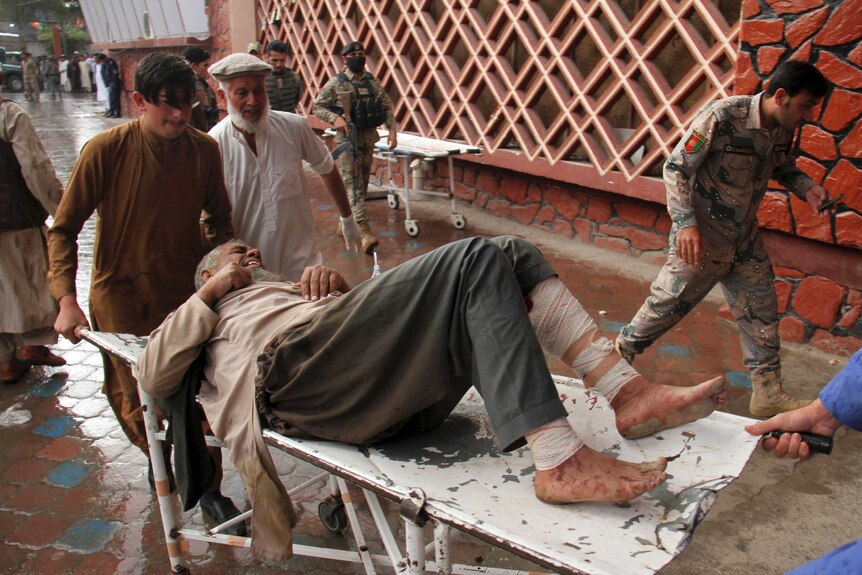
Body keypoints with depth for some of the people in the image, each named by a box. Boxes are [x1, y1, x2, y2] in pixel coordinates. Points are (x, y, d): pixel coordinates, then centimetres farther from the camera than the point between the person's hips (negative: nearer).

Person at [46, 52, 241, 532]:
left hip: (185, 293, 2)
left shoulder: (204, 149, -5)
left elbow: (219, 220, 10)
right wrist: (67, 301, -17)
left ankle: (206, 486, 21)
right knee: (137, 399, 8)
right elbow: (64, 229, -9)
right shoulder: (106, 149, -14)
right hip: (122, 295, -1)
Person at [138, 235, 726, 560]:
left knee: (513, 256, -4)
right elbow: (153, 375, 9)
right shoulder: (205, 311, 30)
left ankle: (627, 391, -19)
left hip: (401, 394, 7)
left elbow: (362, 316, 30)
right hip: (298, 377, -6)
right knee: (475, 259, -23)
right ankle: (559, 461, -35)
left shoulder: (288, 290, 45)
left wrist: (333, 283, 12)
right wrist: (209, 293, 10)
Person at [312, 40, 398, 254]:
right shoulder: (336, 83, -4)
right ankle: (364, 232, -19)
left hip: (369, 139, 6)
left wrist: (392, 130, -1)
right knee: (353, 184, -11)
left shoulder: (373, 82, 9)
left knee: (362, 184, 11)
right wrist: (335, 118, -19)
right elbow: (317, 108, -2)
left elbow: (387, 107, 12)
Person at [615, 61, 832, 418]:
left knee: (761, 311, 10)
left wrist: (806, 188, -2)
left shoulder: (783, 129, 1)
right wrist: (685, 222, -26)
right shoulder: (722, 117, -22)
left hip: (745, 241, 7)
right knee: (667, 304, 2)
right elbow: (676, 168, -19)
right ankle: (618, 354, 24)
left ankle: (767, 394, 22)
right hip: (701, 239, -7)